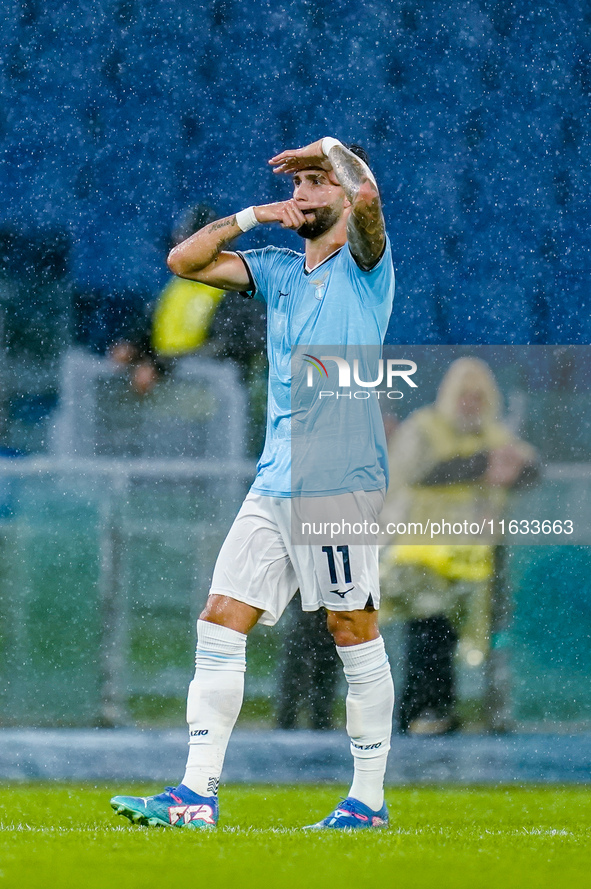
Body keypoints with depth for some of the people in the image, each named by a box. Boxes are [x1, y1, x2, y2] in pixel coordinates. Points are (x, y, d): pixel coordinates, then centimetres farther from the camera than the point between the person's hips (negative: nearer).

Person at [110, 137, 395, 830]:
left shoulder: (364, 264, -1)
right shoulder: (277, 271, 18)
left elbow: (366, 192, -21)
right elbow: (184, 261, 14)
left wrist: (328, 150, -3)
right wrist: (252, 216, 5)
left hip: (341, 479, -7)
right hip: (275, 482, 7)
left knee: (353, 629, -3)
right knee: (220, 622, -2)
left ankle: (369, 799, 5)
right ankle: (197, 794, -5)